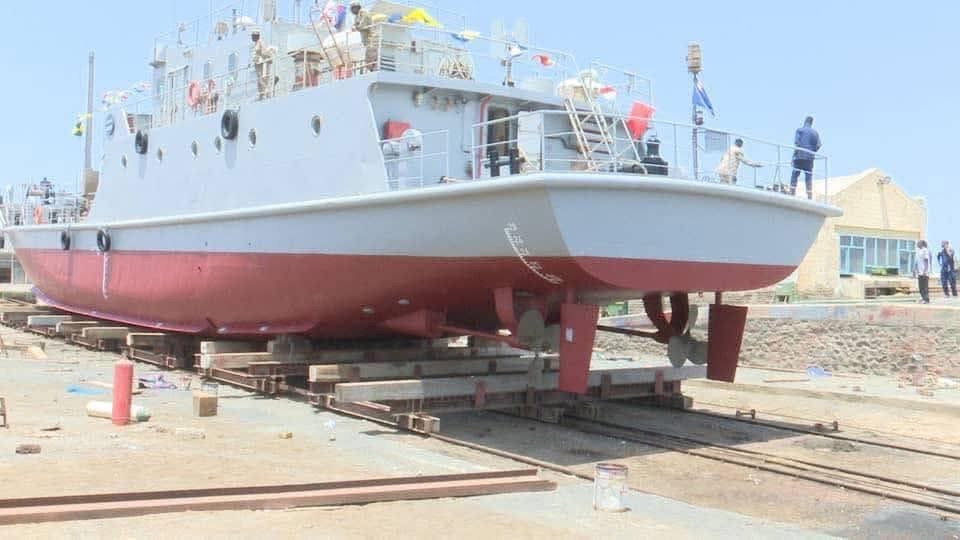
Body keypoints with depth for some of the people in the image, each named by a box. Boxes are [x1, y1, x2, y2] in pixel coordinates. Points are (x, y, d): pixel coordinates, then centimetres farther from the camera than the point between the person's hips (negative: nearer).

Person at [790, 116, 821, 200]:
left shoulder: (800, 130, 2)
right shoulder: (815, 132, 11)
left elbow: (796, 142, -10)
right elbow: (818, 145, 3)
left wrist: (795, 153, -3)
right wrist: (812, 152, 16)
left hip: (799, 156, -3)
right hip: (810, 158, 3)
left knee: (795, 175, 0)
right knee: (809, 177, 4)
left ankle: (792, 194, -11)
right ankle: (810, 197, 1)